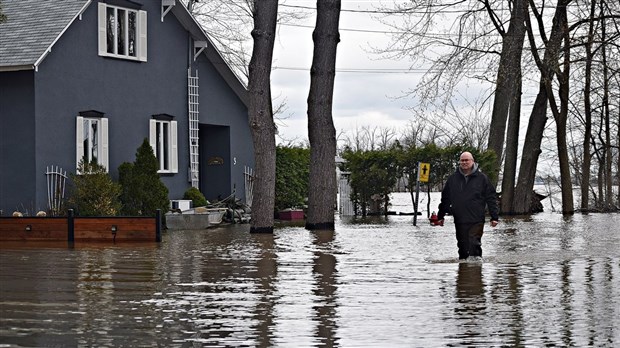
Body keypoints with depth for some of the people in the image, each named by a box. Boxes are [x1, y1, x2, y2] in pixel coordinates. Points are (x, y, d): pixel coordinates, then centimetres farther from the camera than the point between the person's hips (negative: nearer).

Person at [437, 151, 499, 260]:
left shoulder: (481, 178, 3)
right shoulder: (453, 179, 11)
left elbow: (491, 198, 3)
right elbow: (445, 198, 18)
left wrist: (494, 217, -1)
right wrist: (440, 216, 17)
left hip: (476, 221, -3)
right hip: (459, 221, 3)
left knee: (474, 244, -12)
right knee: (462, 246, 7)